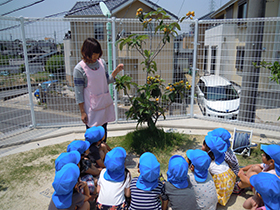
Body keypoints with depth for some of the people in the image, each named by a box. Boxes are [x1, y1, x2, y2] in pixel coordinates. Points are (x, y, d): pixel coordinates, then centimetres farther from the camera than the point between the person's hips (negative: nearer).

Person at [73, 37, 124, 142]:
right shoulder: (79, 69, -15)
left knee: (103, 130, 20)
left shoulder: (101, 62, 1)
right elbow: (78, 93, -12)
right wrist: (82, 112, -12)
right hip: (91, 107, -5)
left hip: (105, 104, 5)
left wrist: (116, 71, -6)